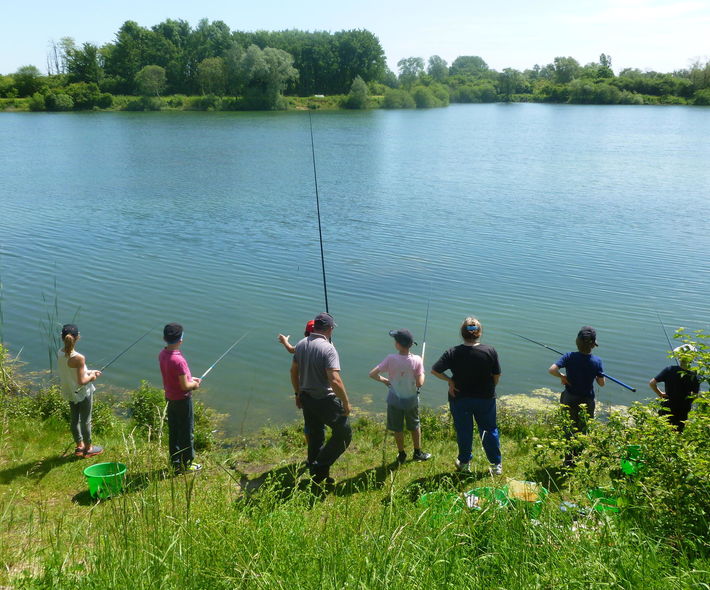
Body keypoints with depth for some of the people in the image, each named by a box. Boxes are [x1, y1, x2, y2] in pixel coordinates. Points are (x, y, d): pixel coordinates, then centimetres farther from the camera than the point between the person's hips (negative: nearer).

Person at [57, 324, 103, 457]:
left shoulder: (60, 353, -8)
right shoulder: (79, 358, -29)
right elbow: (82, 381, -26)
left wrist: (88, 371, 7)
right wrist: (91, 376, -7)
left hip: (69, 392, 7)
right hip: (82, 393, -7)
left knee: (74, 419, 20)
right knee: (85, 421, 10)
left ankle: (79, 446, 36)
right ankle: (88, 448, 26)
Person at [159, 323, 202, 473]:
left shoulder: (162, 355, -3)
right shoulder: (178, 360, -29)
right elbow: (184, 386, -24)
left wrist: (190, 379, 9)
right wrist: (194, 384, -3)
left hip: (170, 397, 8)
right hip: (182, 399, -8)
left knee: (173, 431, 18)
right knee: (187, 432, 8)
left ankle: (175, 463, 30)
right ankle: (187, 464, 20)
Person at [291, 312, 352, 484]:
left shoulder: (301, 345, 1)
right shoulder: (328, 349, -22)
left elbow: (293, 371, 10)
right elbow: (335, 381, -26)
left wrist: (298, 394, 22)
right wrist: (346, 403, -15)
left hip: (306, 398, 8)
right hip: (325, 400, -8)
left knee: (315, 436, 20)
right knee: (344, 433, 8)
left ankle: (316, 475, 32)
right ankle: (320, 467, 5)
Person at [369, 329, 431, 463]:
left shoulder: (391, 359, -20)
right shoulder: (417, 360, -18)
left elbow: (372, 374, -19)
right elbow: (420, 383, -17)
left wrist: (384, 380, -1)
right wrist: (421, 373, 2)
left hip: (395, 400, -1)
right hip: (411, 400, 1)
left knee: (397, 429, 16)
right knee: (415, 426, 22)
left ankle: (401, 454, 29)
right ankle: (418, 453, 35)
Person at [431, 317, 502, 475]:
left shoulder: (453, 353, -16)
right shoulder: (490, 351, -14)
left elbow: (435, 371, -16)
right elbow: (497, 376, -7)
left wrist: (450, 380, -3)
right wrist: (491, 388, 11)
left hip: (459, 398, 0)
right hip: (485, 398, 0)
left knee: (463, 431, 17)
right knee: (490, 430, 16)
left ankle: (464, 462, 33)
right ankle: (496, 464, 25)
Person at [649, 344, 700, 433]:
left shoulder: (669, 370, -15)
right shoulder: (693, 376, -17)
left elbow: (651, 383, -16)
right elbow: (695, 395, -8)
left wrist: (660, 394, -2)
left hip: (667, 408, 1)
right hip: (682, 411, 0)